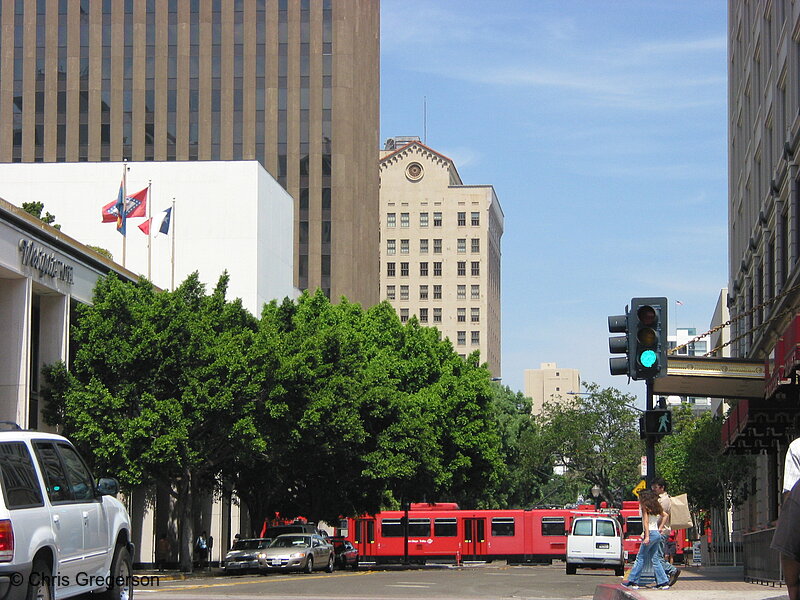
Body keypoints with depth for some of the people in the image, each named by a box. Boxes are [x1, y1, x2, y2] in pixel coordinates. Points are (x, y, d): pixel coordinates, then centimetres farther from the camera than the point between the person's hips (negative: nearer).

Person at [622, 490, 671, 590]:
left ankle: (633, 581, -2)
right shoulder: (654, 506, 17)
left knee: (641, 558, -3)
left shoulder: (644, 506, -5)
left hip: (650, 533, -8)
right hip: (657, 534, 8)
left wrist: (647, 536, -18)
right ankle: (663, 582, 5)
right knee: (654, 559, 10)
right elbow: (665, 515, 23)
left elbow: (646, 521, -13)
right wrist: (660, 528, 20)